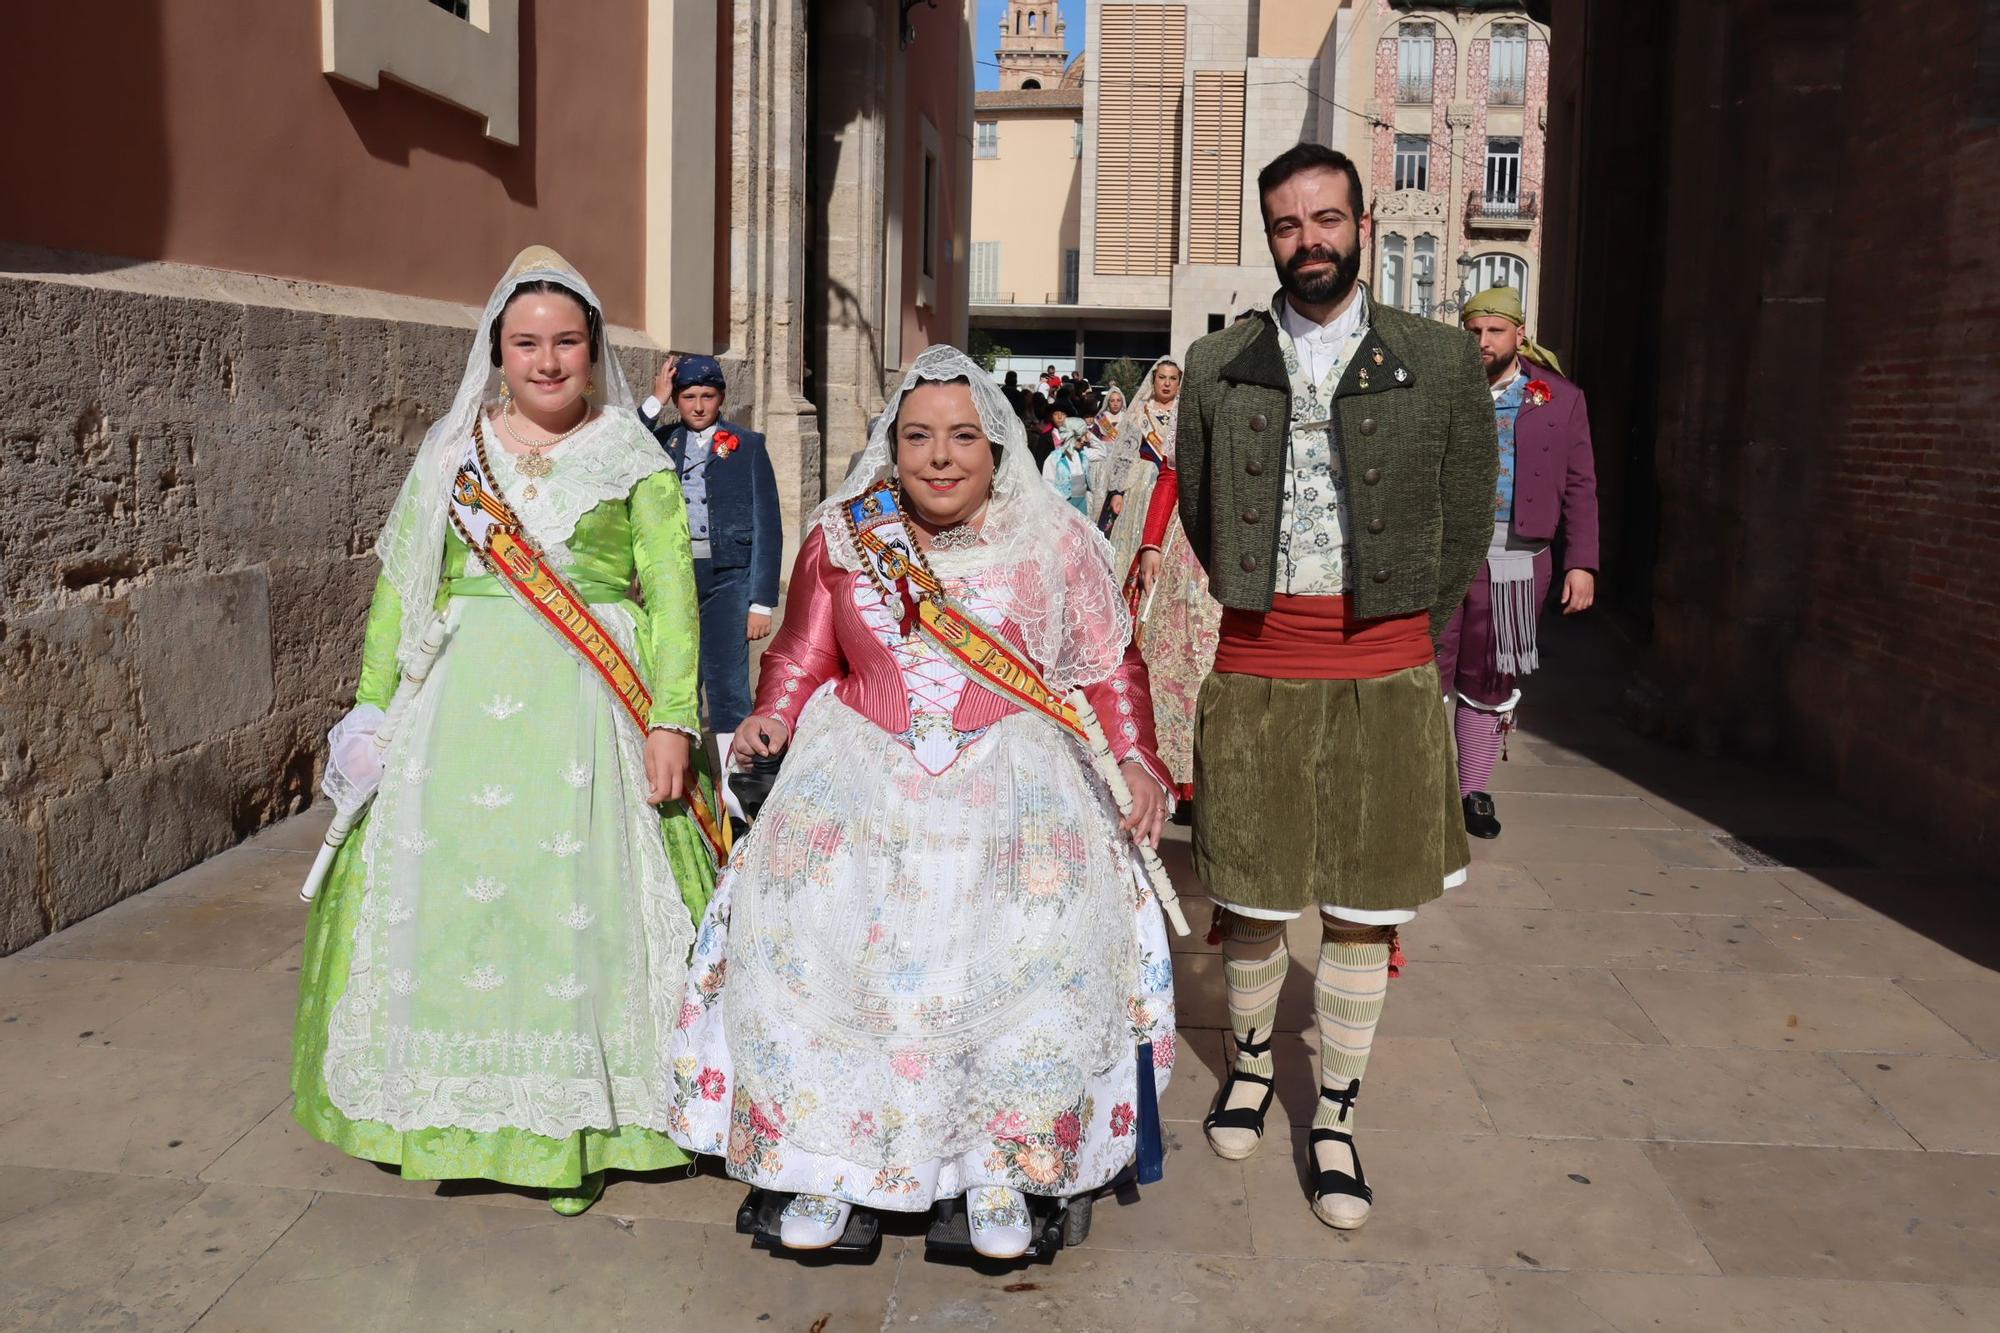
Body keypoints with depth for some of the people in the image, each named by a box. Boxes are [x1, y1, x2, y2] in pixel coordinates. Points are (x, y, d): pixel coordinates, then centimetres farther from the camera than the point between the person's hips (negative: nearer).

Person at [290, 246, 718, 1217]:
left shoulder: (636, 462, 6)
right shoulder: (452, 453, 13)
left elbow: (673, 595, -2)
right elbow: (401, 587, 12)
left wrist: (672, 721, -12)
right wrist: (373, 704, 4)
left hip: (586, 716, -2)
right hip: (463, 703, 3)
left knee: (579, 900, -3)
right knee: (449, 893, 3)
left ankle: (574, 1128, 9)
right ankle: (453, 1116, 19)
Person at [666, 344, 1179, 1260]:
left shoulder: (1054, 543, 4)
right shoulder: (841, 537, 8)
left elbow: (1110, 667, 9)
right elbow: (801, 657, 15)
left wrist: (1137, 763, -3)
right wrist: (771, 718, -4)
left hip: (1012, 780, -1)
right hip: (861, 775, 1)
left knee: (1040, 943, -24)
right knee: (808, 931, -21)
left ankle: (999, 1165, -6)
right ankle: (822, 1158, -4)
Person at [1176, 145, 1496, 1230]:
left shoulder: (1440, 362, 2)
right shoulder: (1217, 365, 5)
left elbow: (1467, 522, 7)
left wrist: (1407, 646, 8)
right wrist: (1257, 613, 12)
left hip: (1382, 673, 0)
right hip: (1254, 667, 1)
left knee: (1361, 905, 5)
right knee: (1248, 890, 9)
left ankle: (1336, 1115, 20)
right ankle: (1251, 1058, 34)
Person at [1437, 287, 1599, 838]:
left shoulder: (1561, 398, 7)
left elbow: (1580, 487, 7)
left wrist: (1581, 562, 1)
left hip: (1513, 563, 1)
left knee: (1490, 681, 11)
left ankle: (1473, 790, 24)